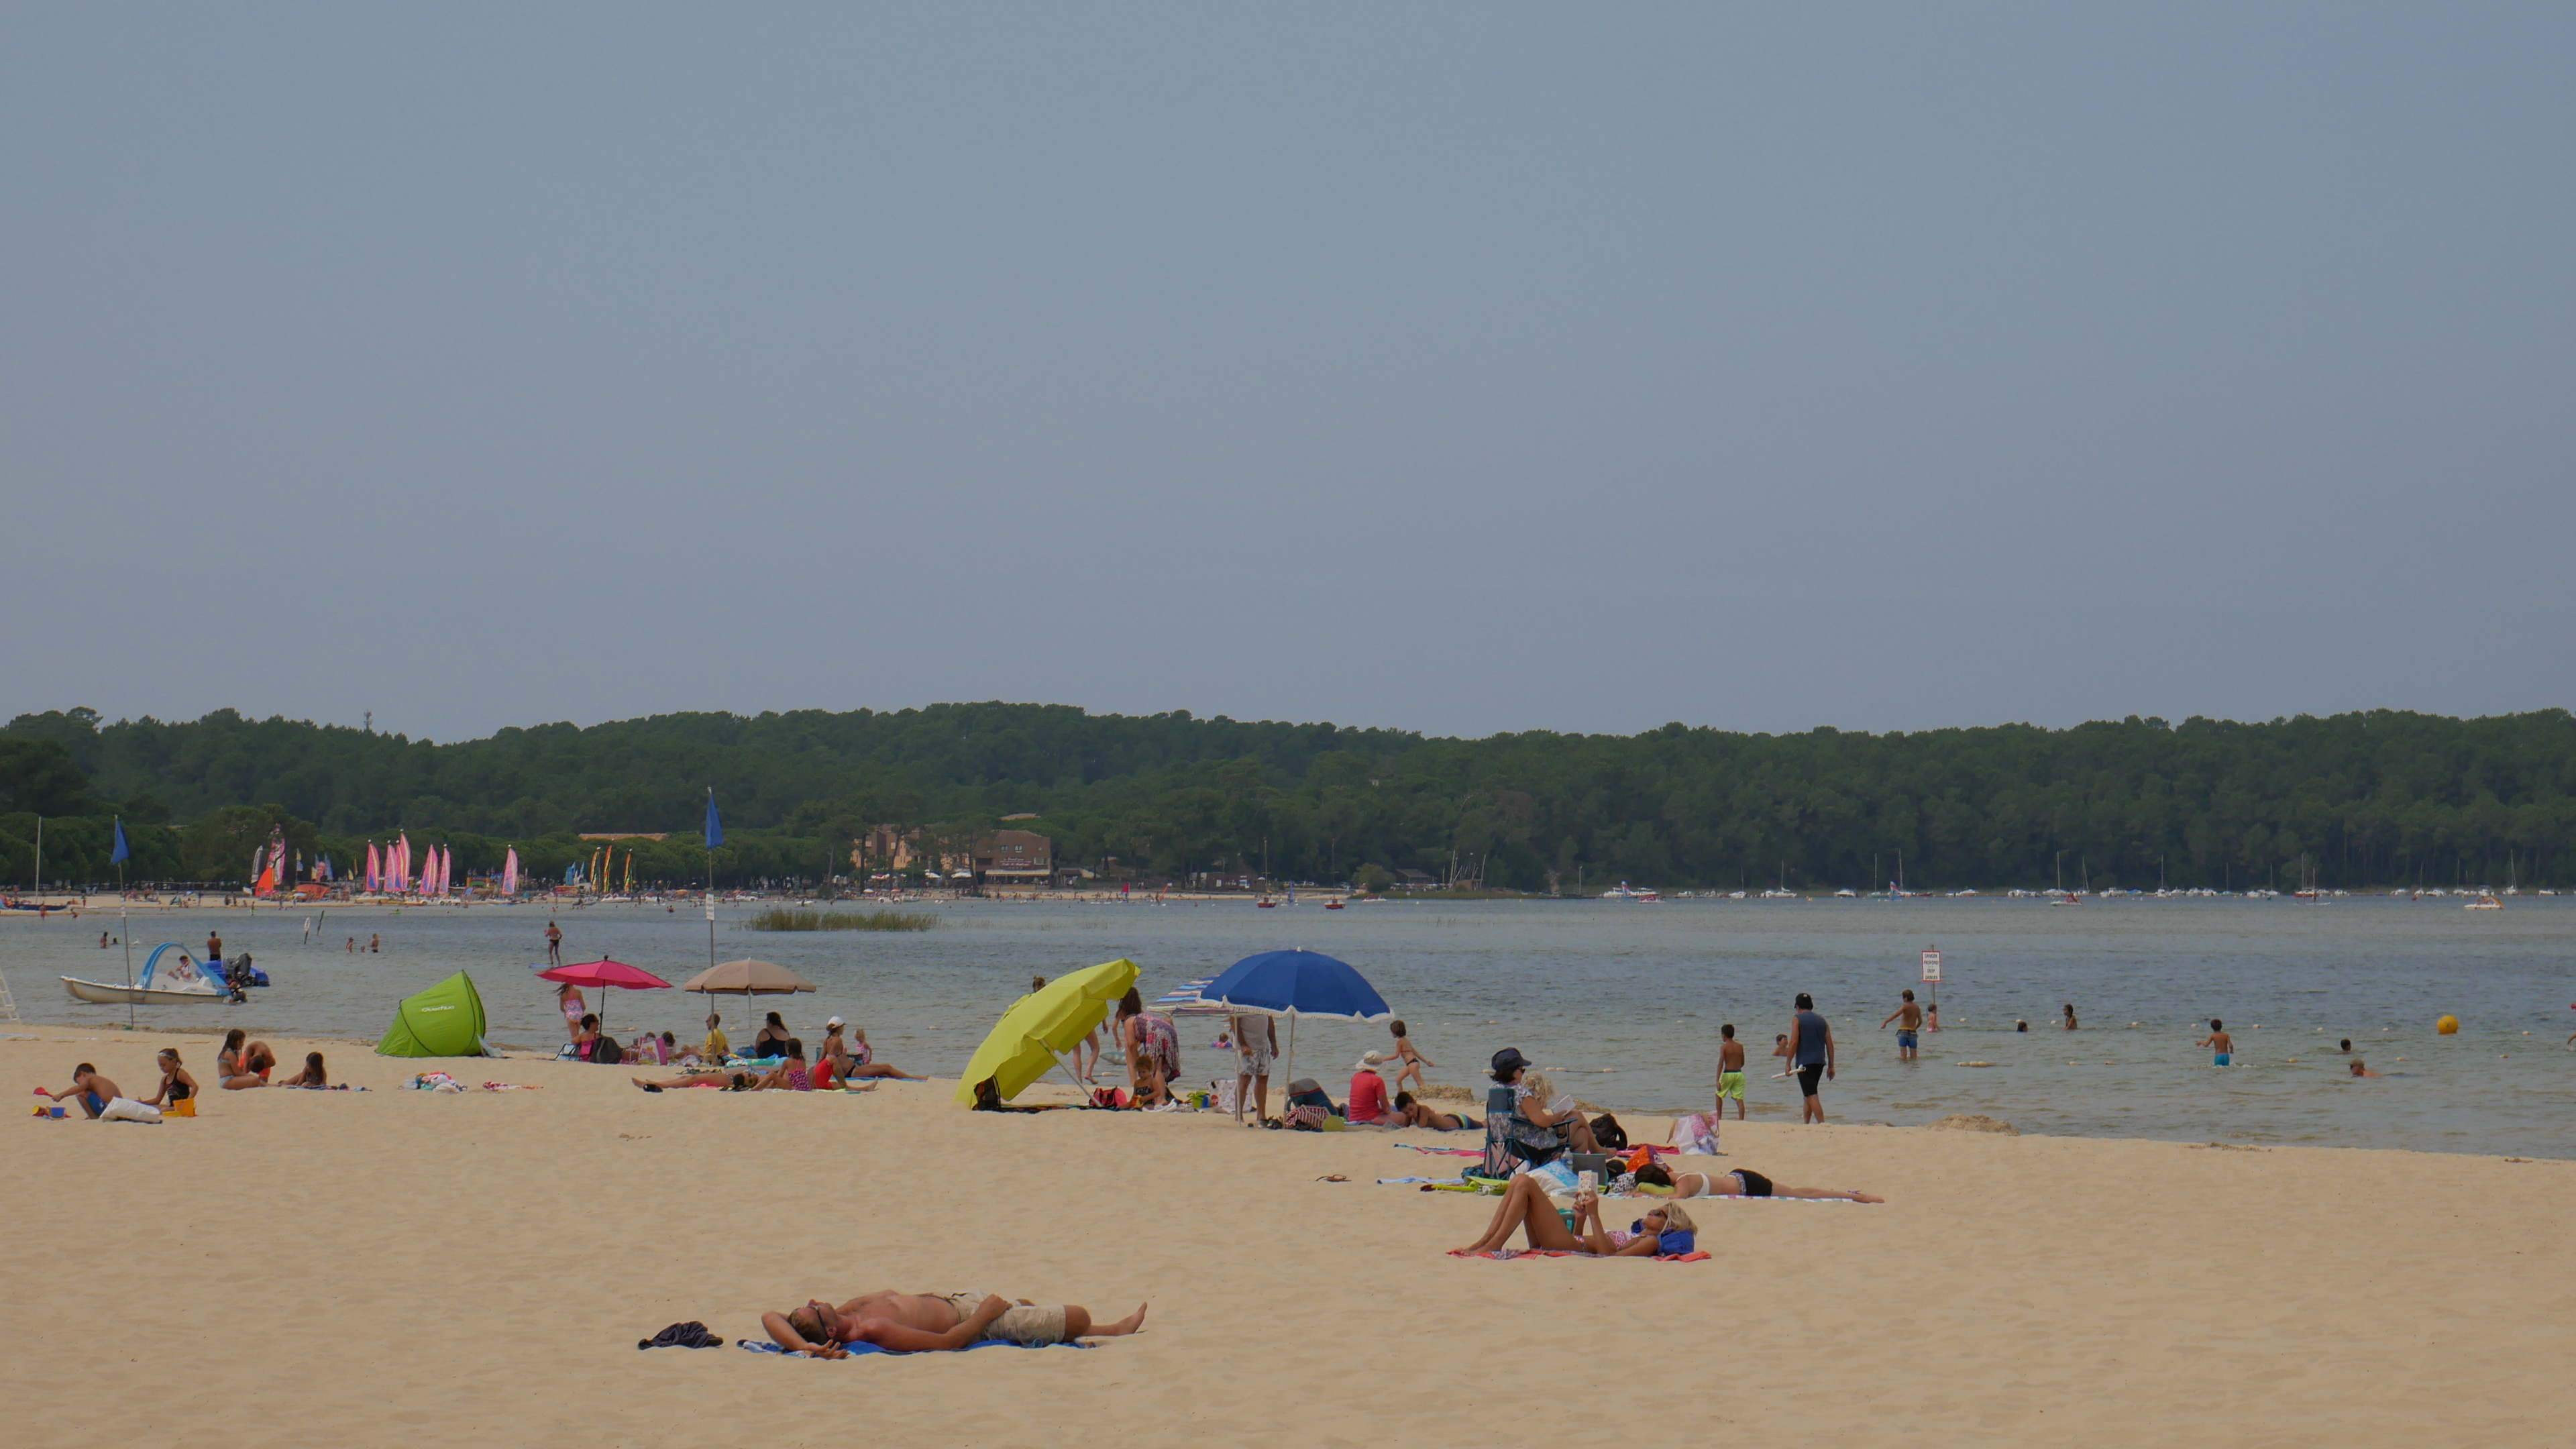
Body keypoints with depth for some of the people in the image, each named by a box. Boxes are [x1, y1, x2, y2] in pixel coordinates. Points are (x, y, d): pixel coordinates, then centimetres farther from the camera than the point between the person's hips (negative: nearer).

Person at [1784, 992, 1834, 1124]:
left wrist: (1788, 1063, -8)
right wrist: (1831, 1066, 14)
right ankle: (1806, 1124, 22)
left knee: (1812, 1095, -10)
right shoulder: (1821, 1020, 13)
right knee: (1809, 1094, 19)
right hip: (1819, 1062, 6)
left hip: (1804, 1062, -6)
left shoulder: (1797, 1020, -2)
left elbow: (1794, 1042, -12)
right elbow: (1830, 1044, 11)